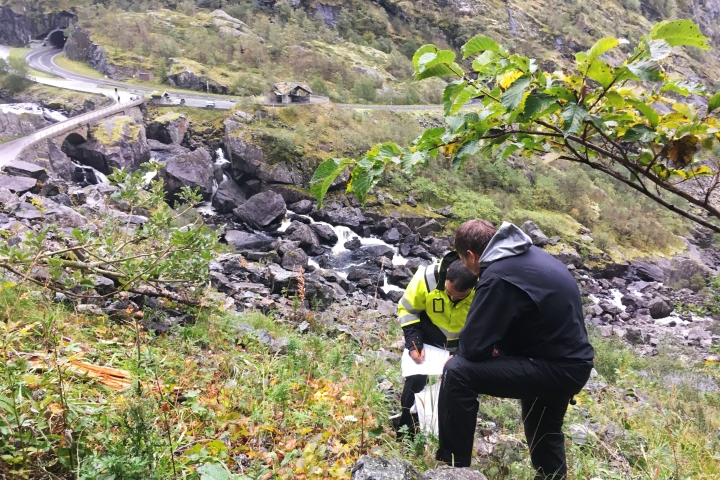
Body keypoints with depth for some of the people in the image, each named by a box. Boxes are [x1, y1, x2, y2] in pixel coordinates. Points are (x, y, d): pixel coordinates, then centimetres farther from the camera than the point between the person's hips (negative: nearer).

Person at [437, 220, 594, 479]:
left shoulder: (499, 276, -20)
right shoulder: (530, 255, 8)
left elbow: (473, 346, -20)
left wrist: (463, 356, 1)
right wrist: (500, 347, 9)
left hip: (555, 369, -9)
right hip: (571, 363, 9)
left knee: (458, 372, -17)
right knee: (543, 433, 31)